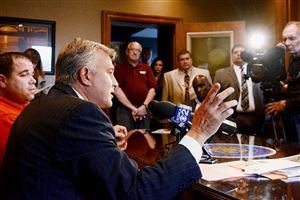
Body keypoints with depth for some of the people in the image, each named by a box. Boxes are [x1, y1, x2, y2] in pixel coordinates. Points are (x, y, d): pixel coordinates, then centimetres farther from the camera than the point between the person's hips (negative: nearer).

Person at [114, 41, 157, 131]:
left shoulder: (146, 69, 14)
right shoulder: (119, 68, 4)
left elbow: (152, 89, 8)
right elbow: (117, 90, -5)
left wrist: (144, 106, -7)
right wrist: (133, 108, -10)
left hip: (144, 110, 3)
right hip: (125, 109, -3)